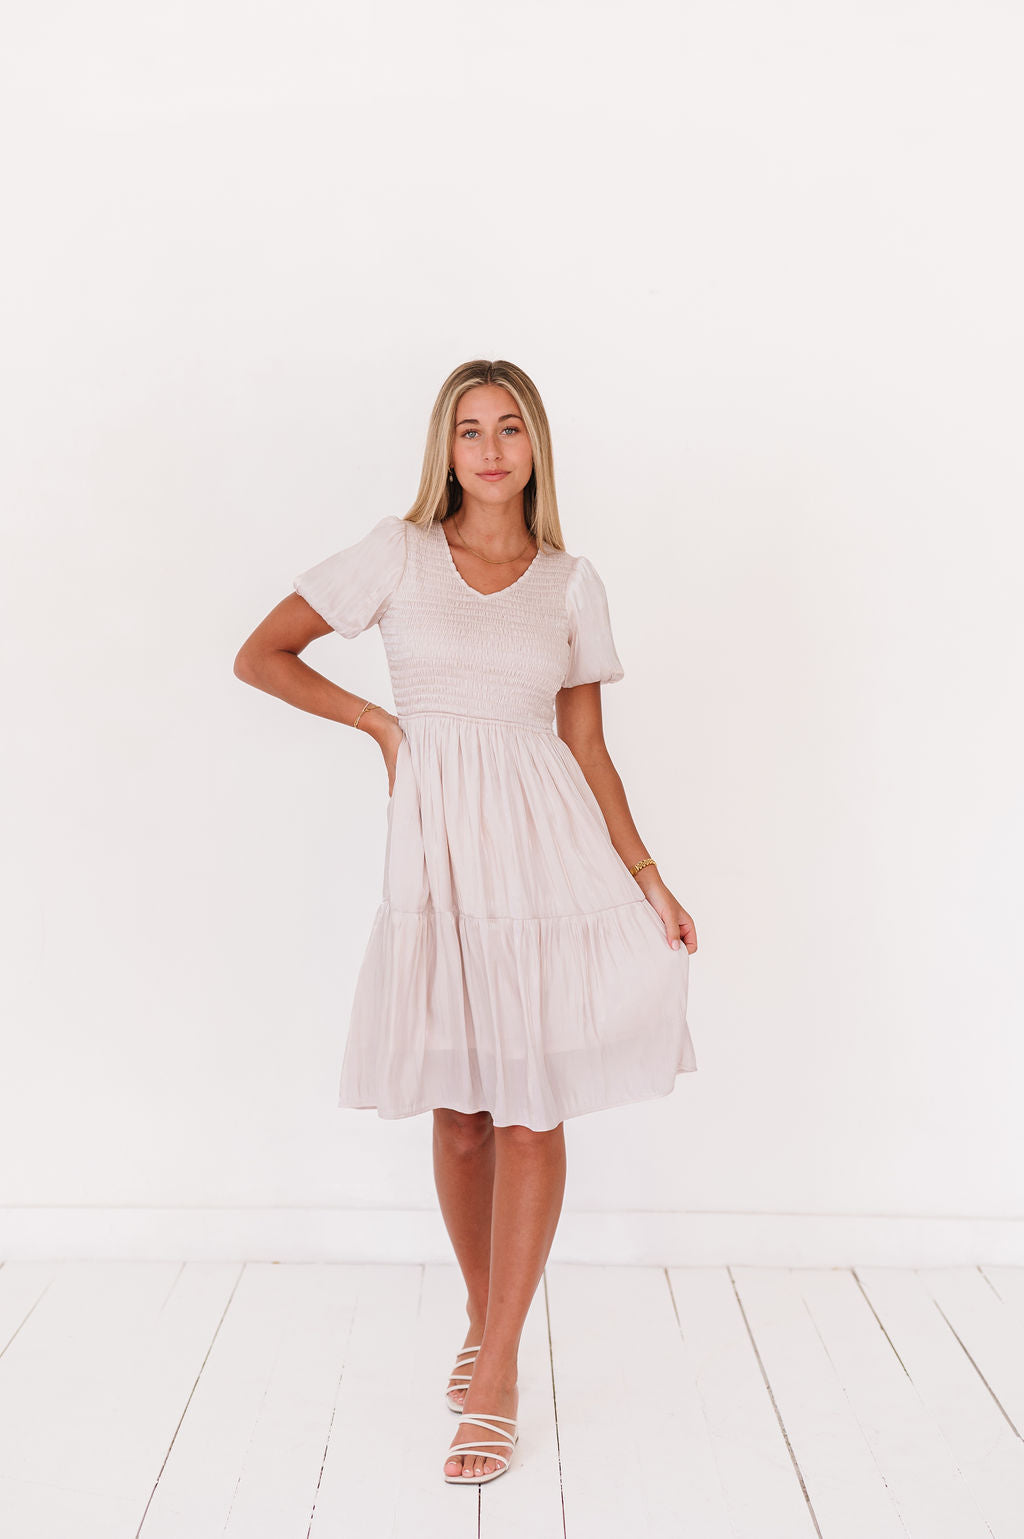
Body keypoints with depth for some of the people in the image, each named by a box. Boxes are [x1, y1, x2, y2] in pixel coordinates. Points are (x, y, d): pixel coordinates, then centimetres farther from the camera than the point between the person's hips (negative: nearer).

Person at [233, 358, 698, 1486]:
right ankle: (483, 1319, 33)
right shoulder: (398, 553, 3)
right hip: (439, 846, 0)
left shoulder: (572, 585, 7)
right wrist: (380, 721, 2)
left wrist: (647, 878, 3)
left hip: (549, 845, 1)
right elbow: (260, 656, 7)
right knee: (458, 1110, 10)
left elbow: (588, 749, 8)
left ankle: (498, 1377, 11)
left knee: (532, 1109, 0)